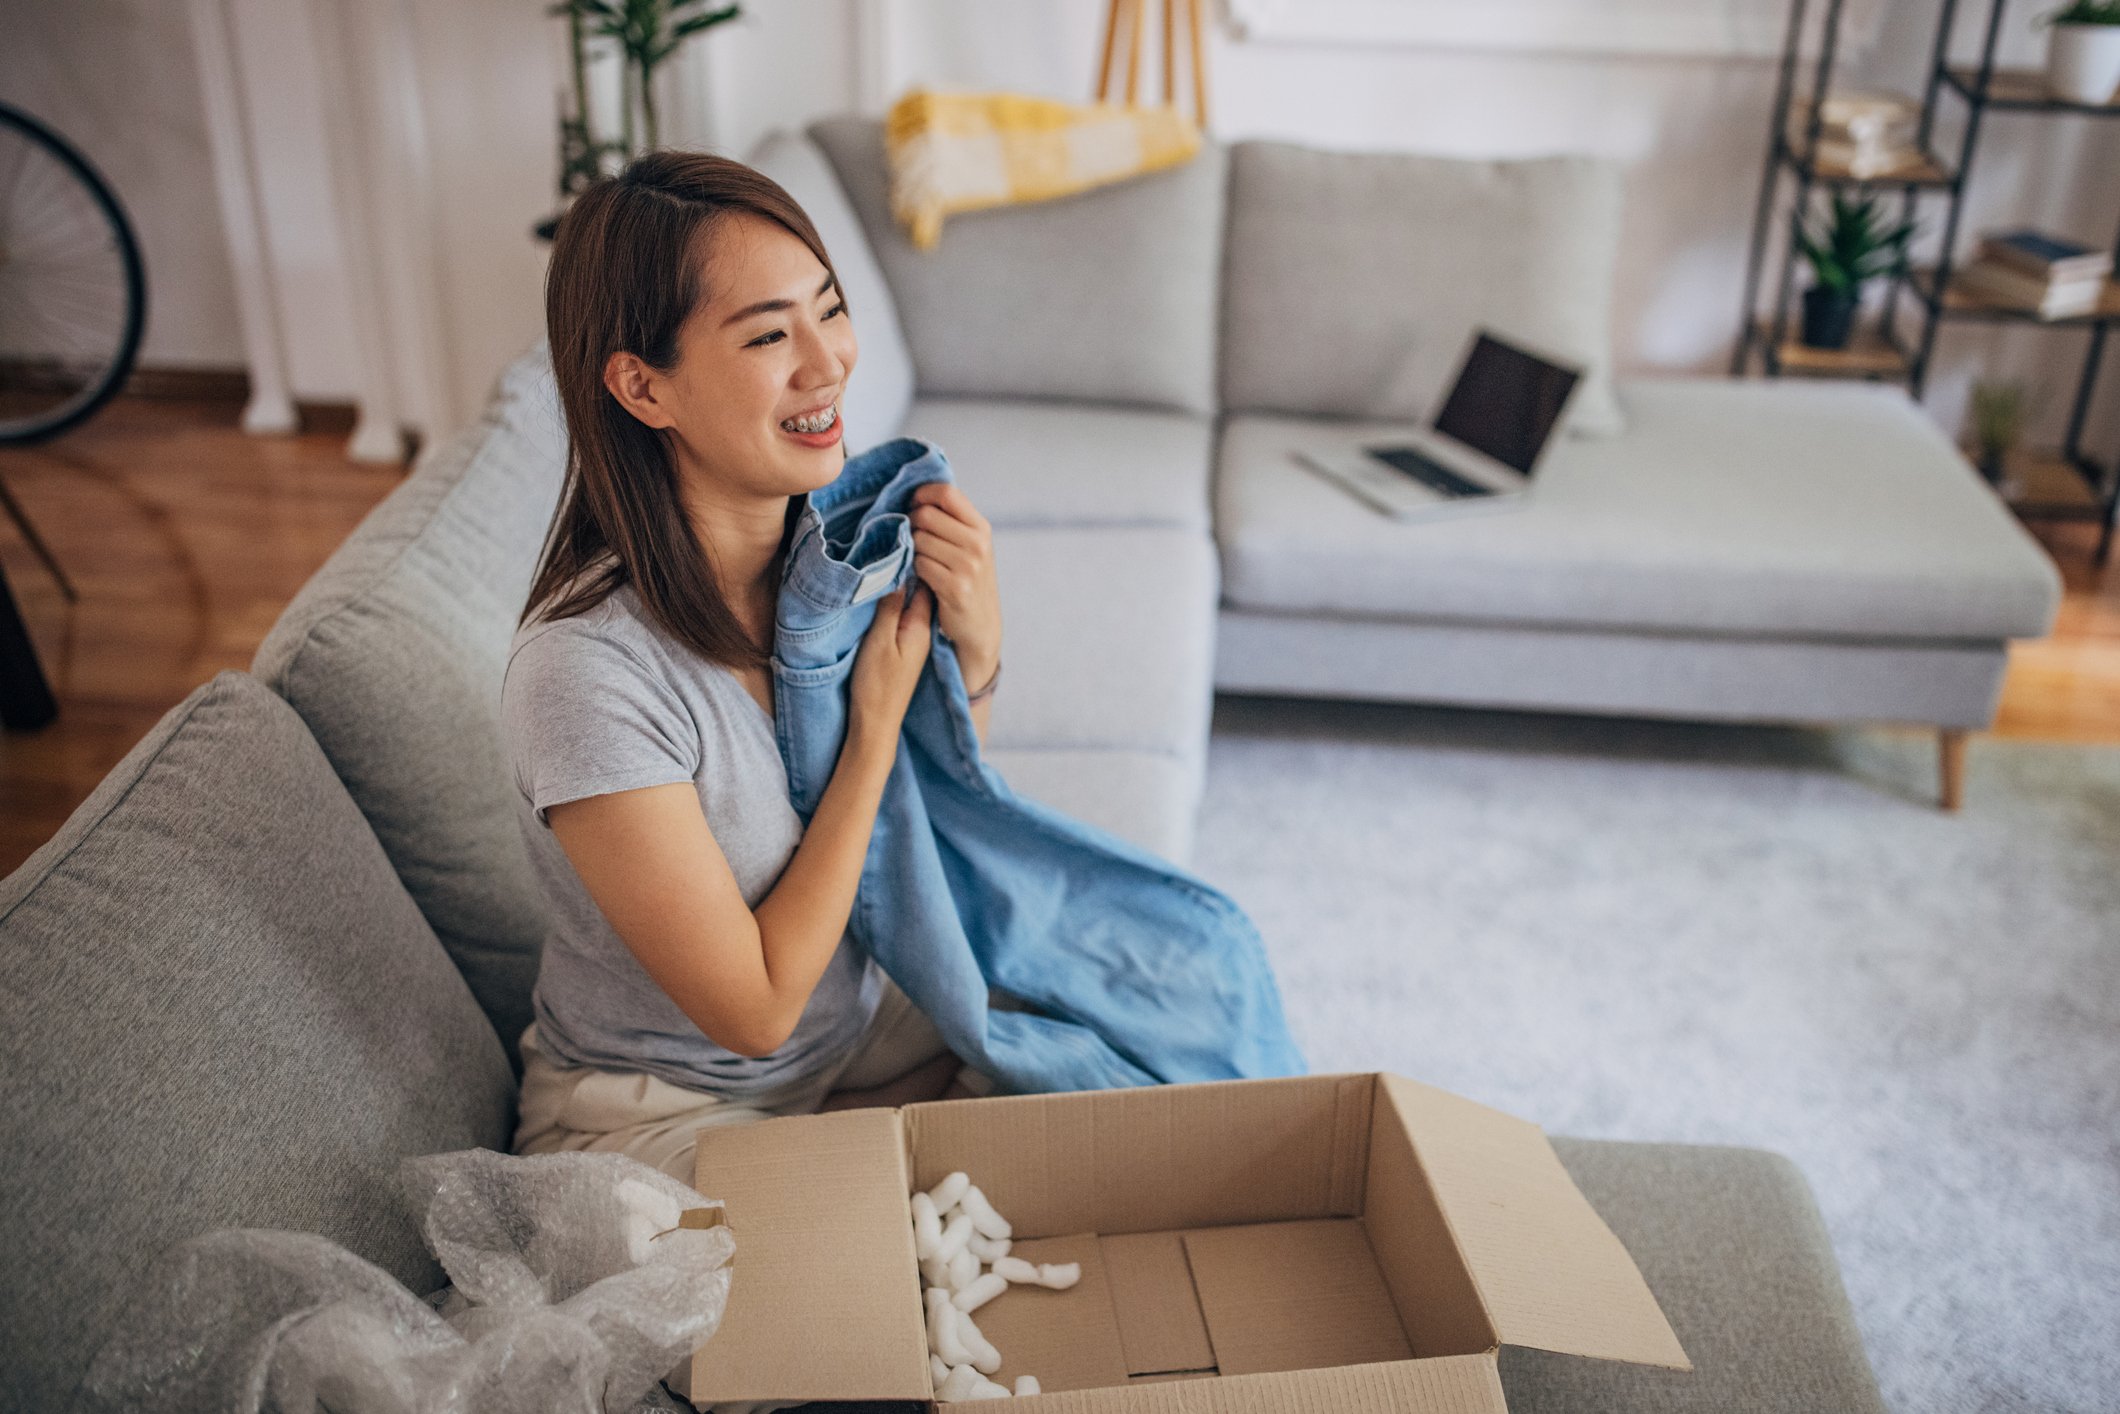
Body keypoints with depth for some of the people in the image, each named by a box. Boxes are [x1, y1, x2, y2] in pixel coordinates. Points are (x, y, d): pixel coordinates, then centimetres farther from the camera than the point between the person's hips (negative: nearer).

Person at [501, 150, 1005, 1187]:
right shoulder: (587, 671, -32)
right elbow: (754, 1010, -24)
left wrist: (975, 652, -18)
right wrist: (877, 718, -22)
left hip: (861, 1031, 6)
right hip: (662, 1110, -5)